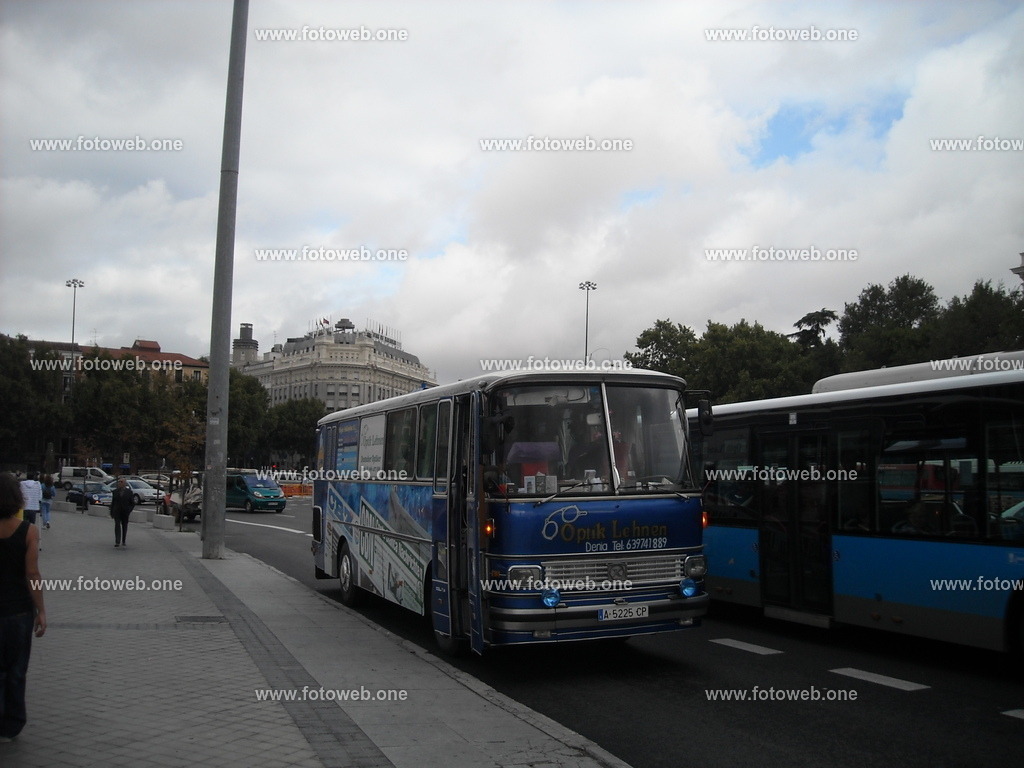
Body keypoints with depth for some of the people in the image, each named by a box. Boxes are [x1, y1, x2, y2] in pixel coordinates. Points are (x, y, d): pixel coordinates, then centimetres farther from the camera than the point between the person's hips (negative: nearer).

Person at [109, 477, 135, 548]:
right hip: (117, 512, 0)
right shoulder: (115, 491, 5)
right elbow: (112, 502, 9)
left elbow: (132, 503, 4)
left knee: (124, 526, 10)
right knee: (117, 526, -12)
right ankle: (117, 542, -18)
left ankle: (124, 541, 23)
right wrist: (111, 512, 6)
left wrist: (129, 510, -9)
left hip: (125, 512, 0)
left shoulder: (129, 491, 1)